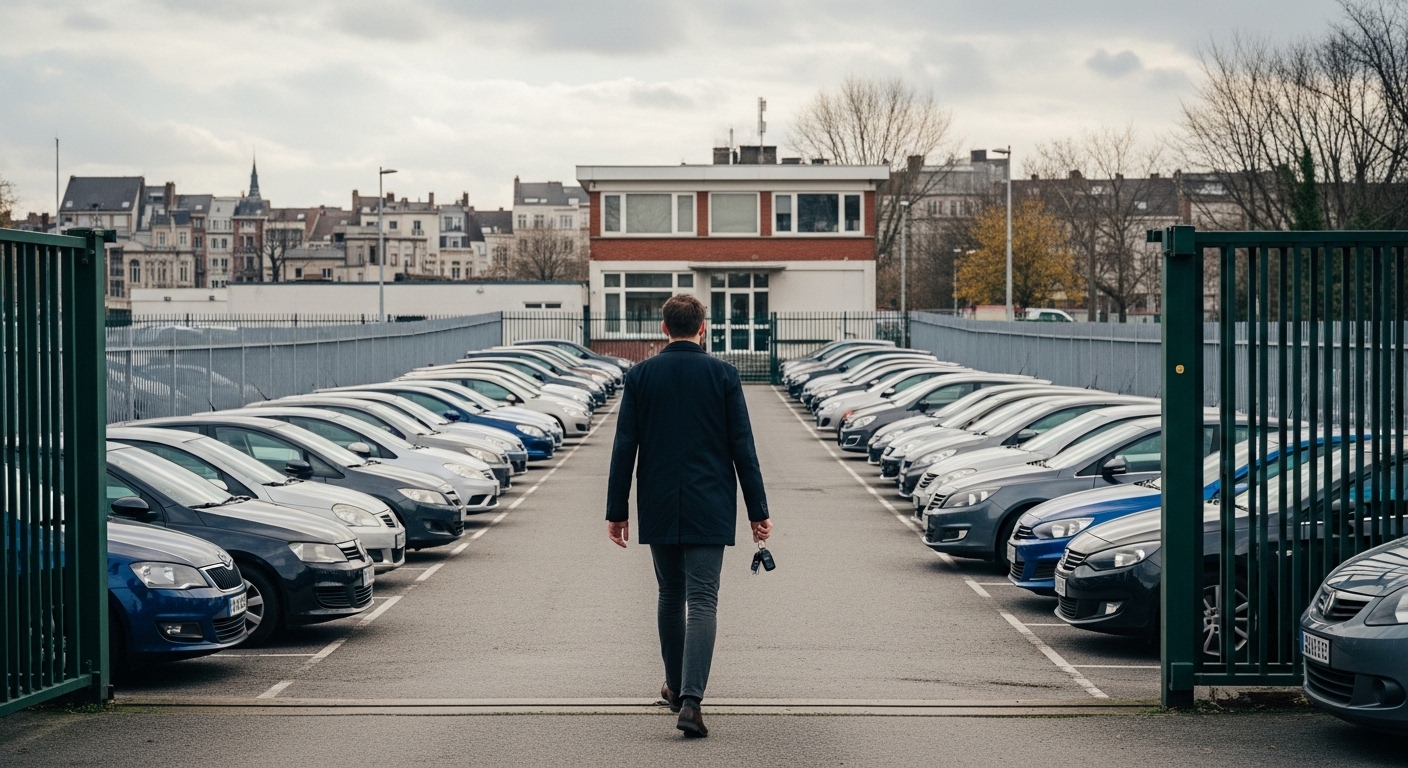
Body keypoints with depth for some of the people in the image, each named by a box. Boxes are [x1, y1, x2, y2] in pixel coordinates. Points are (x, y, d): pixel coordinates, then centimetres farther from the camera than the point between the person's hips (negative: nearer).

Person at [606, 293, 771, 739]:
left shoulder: (640, 376, 1)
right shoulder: (722, 375, -2)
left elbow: (624, 448, 0)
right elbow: (742, 447, -2)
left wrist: (617, 510, 6)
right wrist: (757, 511, 2)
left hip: (658, 509, 2)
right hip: (709, 509, -2)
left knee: (670, 596, 19)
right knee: (701, 602, -5)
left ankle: (676, 688, 31)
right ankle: (690, 699, -18)